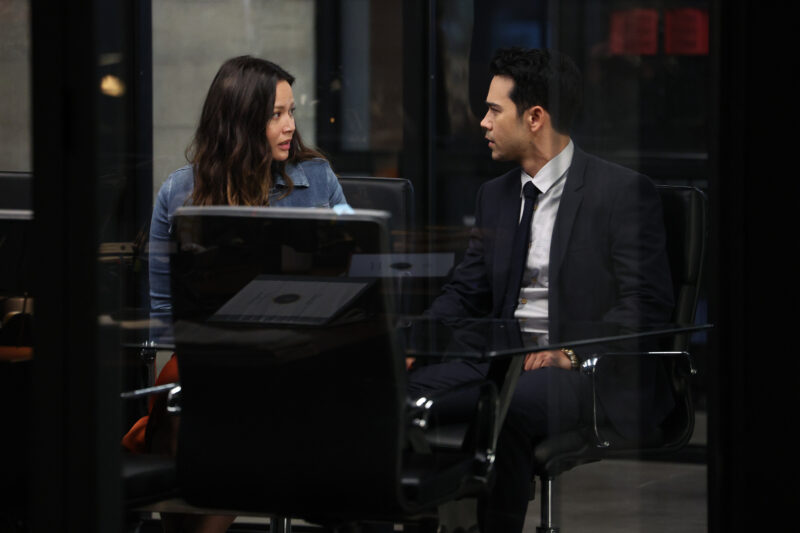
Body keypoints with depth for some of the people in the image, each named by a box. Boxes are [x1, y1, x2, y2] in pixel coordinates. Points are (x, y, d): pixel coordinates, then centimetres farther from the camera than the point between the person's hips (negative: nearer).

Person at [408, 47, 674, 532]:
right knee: (407, 391, -20)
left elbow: (647, 304, -11)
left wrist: (572, 352, -23)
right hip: (503, 359, 6)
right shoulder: (496, 195, 18)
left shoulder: (625, 191, -5)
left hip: (588, 370, -6)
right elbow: (466, 292, 17)